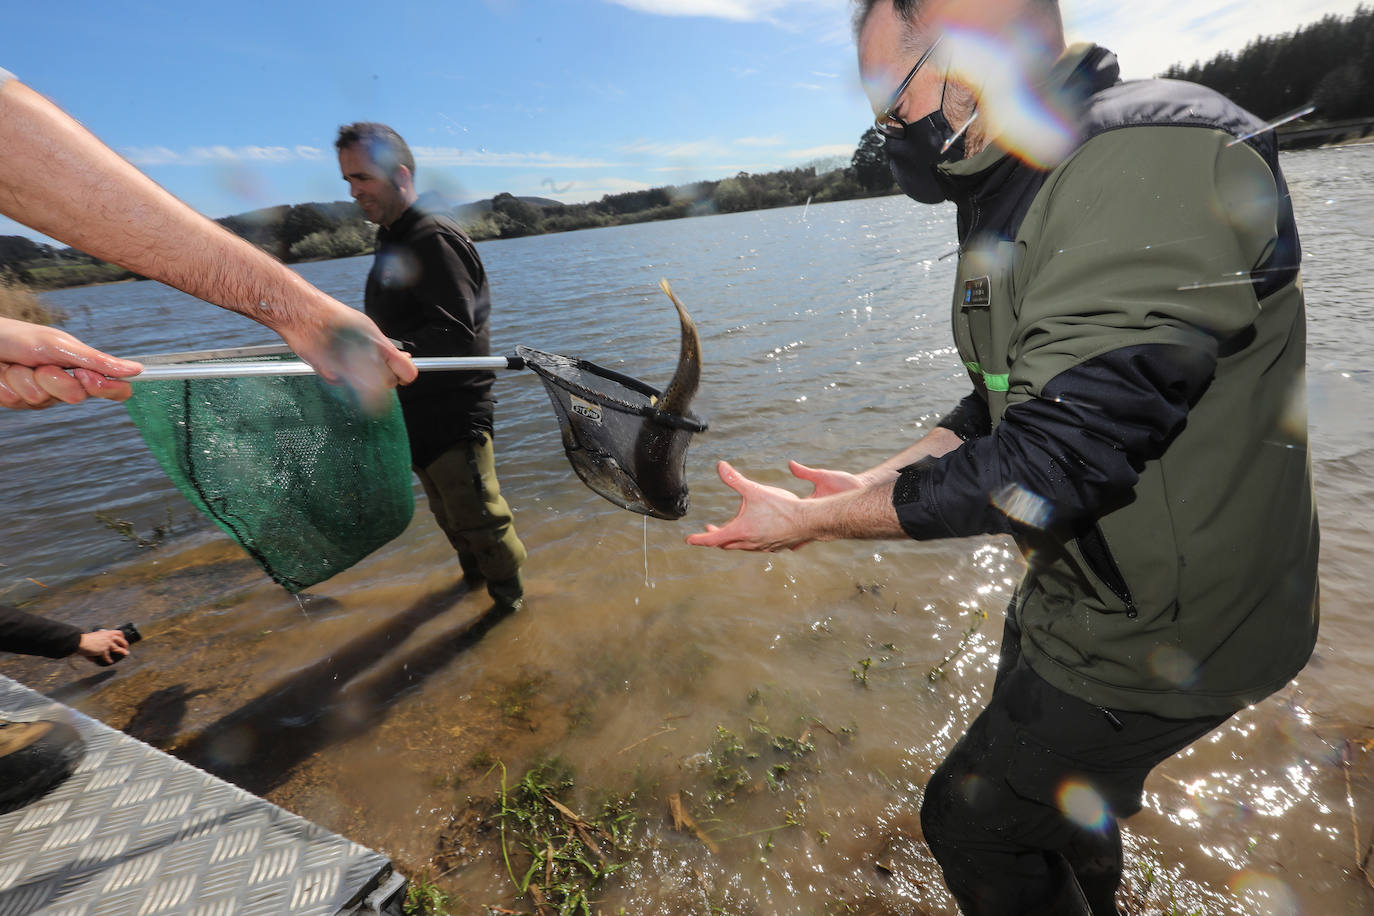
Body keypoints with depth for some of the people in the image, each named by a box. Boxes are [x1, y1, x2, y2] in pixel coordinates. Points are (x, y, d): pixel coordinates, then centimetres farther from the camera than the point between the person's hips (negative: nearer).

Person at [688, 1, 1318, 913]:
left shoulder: (1158, 157, -26)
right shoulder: (1019, 203, 5)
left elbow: (1052, 460, -32)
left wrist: (813, 519, -24)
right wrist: (873, 482, 2)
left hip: (1159, 631, -8)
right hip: (1082, 591, 9)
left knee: (971, 820, 9)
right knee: (1064, 796, 30)